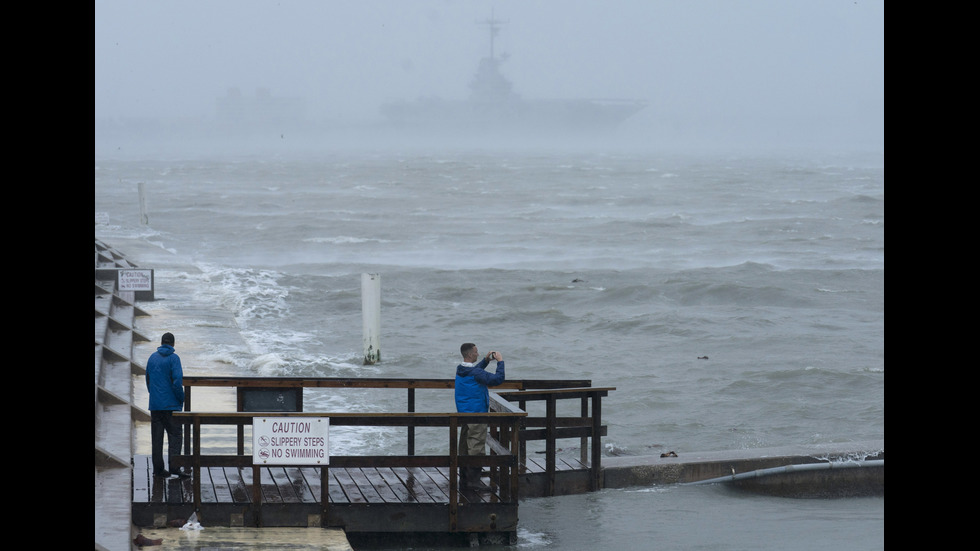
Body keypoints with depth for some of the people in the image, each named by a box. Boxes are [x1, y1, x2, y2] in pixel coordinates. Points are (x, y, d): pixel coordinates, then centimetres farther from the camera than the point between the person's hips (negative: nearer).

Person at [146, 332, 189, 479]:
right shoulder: (173, 358, -8)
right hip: (171, 405, -5)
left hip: (155, 404, 5)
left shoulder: (152, 358, 10)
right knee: (175, 434, -2)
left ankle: (158, 468, 8)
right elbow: (177, 381, -15)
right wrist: (181, 399, -4)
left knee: (157, 437, 7)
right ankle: (173, 465, -15)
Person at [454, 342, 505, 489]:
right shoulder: (475, 373, -21)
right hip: (476, 415, -9)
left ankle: (464, 479, 21)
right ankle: (473, 481, -2)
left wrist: (486, 360, 21)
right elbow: (498, 379, -23)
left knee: (465, 447, 15)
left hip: (463, 414, 9)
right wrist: (500, 362, -11)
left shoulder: (460, 370, 7)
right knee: (476, 448, -3)